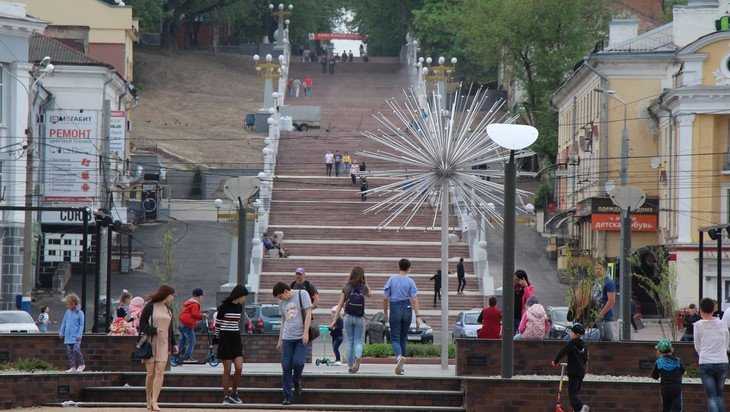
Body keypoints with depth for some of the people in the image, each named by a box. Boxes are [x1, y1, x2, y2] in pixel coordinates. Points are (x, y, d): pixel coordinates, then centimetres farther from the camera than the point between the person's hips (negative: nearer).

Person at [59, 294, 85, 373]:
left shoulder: (79, 313, -5)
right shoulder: (67, 312, 10)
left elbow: (82, 325, -4)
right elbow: (63, 323, 18)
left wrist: (79, 335, -12)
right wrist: (61, 332, 15)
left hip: (75, 336, -5)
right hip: (68, 336, 5)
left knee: (76, 350, -15)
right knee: (69, 351, 3)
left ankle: (81, 365, 1)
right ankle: (72, 367, 8)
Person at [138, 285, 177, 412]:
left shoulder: (169, 310, 16)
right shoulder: (150, 307, -1)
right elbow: (142, 324, -1)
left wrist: (173, 344, 20)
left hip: (163, 344, 4)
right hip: (150, 343, -4)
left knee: (160, 372, -9)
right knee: (150, 373, -2)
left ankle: (154, 401, -13)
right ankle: (148, 401, 8)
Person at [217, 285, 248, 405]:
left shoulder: (239, 307, 9)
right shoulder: (224, 307, -10)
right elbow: (217, 323, -4)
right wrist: (217, 338, -2)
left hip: (236, 338, 5)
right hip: (225, 339, -5)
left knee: (239, 368, -6)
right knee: (227, 369, -2)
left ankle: (234, 393, 11)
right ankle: (226, 396, 5)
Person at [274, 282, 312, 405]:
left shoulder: (302, 295, -1)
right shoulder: (282, 303, 14)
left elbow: (308, 314, -6)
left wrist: (305, 332, -15)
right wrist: (280, 340, 19)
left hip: (301, 337, -5)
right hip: (287, 338, 5)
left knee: (298, 362, -18)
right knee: (286, 367, -2)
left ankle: (297, 381, 14)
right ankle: (288, 396, 3)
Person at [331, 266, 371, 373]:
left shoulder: (346, 288, -2)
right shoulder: (364, 288, -3)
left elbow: (340, 305, -2)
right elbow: (369, 294, 22)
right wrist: (364, 282, 15)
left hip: (348, 317, 1)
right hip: (360, 318, -1)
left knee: (349, 341, 11)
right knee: (359, 341, 4)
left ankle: (350, 365, 12)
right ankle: (358, 357, -25)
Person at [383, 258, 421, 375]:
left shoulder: (392, 279, 0)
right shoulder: (410, 281, -1)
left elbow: (386, 298, 1)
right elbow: (414, 299, -7)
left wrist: (385, 313, 12)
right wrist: (418, 316, -7)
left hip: (395, 310, -1)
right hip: (407, 310, 2)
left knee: (395, 338, -2)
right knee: (403, 338, 13)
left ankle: (399, 356, -32)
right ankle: (400, 365, 16)